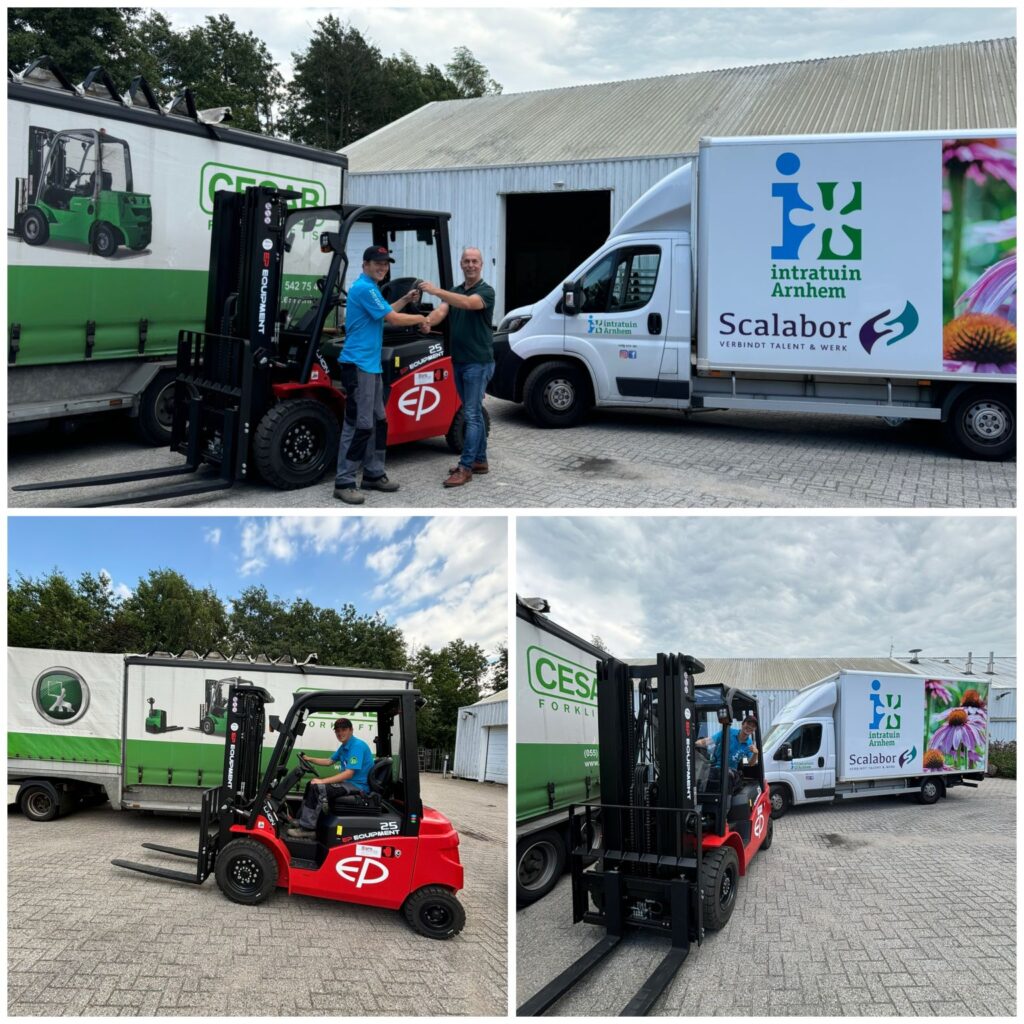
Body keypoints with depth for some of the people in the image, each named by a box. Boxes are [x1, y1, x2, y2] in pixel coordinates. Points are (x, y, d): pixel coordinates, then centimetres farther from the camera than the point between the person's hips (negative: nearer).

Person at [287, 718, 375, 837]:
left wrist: (322, 781, -24)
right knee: (311, 784, 11)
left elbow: (349, 773, -25)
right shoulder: (344, 746, 12)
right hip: (348, 782, 10)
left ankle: (307, 827, -16)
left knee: (317, 788, -22)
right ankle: (303, 819, 11)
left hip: (357, 786, -10)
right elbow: (330, 761, 27)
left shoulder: (357, 746, -19)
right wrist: (310, 759, 14)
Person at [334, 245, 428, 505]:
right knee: (359, 424, -11)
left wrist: (406, 299, 20)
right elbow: (393, 319, -15)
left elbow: (385, 313, 29)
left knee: (378, 421, 14)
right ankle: (344, 483, -7)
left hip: (371, 364, 11)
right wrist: (420, 319, 0)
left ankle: (373, 474, 22)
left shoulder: (369, 288, 19)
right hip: (358, 364, -11)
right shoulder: (365, 288, -13)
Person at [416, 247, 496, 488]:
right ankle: (479, 460, 21)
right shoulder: (455, 292, 13)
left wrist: (436, 291, -40)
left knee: (471, 414, -9)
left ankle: (465, 467, -9)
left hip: (479, 363, -7)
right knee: (474, 413, 14)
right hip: (458, 362, 7)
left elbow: (468, 303, -31)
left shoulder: (486, 291, -9)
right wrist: (427, 322, -30)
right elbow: (441, 311, -6)